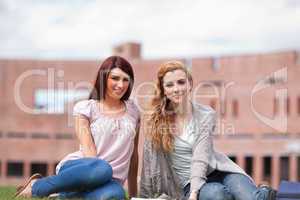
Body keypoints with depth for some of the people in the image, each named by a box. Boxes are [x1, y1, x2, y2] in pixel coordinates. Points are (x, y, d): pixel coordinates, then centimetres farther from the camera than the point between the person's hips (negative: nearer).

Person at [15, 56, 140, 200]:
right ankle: (37, 186, -19)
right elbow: (88, 149, -6)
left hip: (110, 181, 2)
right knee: (102, 168, -42)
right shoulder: (86, 108, 5)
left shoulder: (133, 111, 16)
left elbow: (133, 154, 18)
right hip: (77, 169, -2)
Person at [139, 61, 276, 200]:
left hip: (216, 171, 0)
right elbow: (150, 162, 4)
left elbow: (201, 158, -13)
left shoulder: (206, 115, -3)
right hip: (189, 182, 0)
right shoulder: (156, 120, 0)